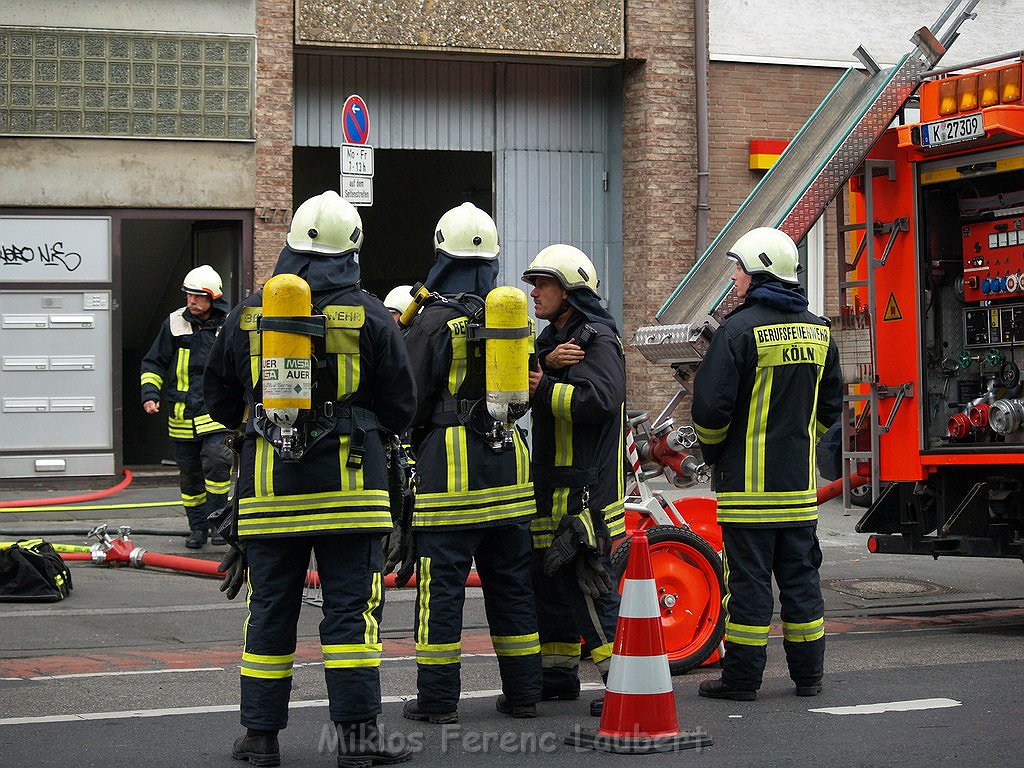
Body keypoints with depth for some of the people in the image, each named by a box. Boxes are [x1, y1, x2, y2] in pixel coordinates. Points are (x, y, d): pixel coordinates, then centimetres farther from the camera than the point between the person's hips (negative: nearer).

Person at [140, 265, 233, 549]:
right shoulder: (174, 323, 2)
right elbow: (153, 363, 9)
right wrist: (150, 394, -5)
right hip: (182, 415, 2)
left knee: (216, 461, -22)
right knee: (190, 475, 9)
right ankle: (197, 527, 22)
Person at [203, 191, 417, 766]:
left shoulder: (251, 313, 4)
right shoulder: (369, 315, -3)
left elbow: (220, 400, 12)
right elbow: (401, 408, 1)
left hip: (269, 481, 2)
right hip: (347, 479, -2)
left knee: (271, 608, 9)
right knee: (352, 607, 1)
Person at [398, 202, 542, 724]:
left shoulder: (433, 322, -9)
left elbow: (412, 401, -6)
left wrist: (409, 446, 8)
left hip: (449, 465, -6)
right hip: (508, 465, 6)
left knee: (442, 583, -2)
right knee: (511, 581, 11)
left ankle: (438, 699, 0)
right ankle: (522, 694, 16)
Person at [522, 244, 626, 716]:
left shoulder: (597, 339, -9)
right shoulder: (552, 336, 20)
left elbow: (602, 398, -25)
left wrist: (543, 387, -22)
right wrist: (546, 362, -14)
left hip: (586, 488, -10)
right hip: (551, 485, 10)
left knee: (591, 585, -12)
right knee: (549, 582, 14)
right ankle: (558, 676, 25)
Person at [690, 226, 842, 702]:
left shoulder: (741, 329, -13)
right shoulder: (818, 330, 9)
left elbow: (710, 407, -15)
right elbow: (830, 404, 17)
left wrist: (713, 454, 2)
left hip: (748, 480, -6)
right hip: (800, 481, 6)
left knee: (749, 577, -2)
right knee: (799, 574, 12)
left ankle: (742, 677, 2)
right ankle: (808, 675, 17)